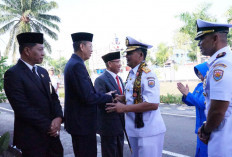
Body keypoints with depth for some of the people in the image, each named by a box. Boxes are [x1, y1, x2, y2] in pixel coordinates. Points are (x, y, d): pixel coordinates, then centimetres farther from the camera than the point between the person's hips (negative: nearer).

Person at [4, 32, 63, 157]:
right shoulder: (13, 74, -12)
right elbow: (23, 108, -18)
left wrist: (58, 117, -8)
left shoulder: (42, 72, 11)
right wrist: (48, 126, -14)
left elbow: (53, 97, 9)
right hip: (32, 137, -6)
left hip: (52, 132, 7)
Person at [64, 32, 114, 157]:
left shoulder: (72, 63, 11)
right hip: (82, 122, -10)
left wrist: (104, 95, 7)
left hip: (77, 121, 10)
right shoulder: (77, 65, -21)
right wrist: (109, 97, -10)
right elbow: (88, 98, -25)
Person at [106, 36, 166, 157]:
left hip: (148, 132, -8)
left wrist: (124, 108, -24)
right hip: (134, 130, 8)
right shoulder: (132, 74, 7)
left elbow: (153, 104, -26)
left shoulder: (147, 75, -19)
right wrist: (120, 98, 1)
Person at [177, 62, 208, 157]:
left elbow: (202, 104, -24)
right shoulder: (199, 86, 7)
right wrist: (184, 94, -9)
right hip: (200, 124, 7)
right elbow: (191, 103, 10)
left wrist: (187, 93, -22)